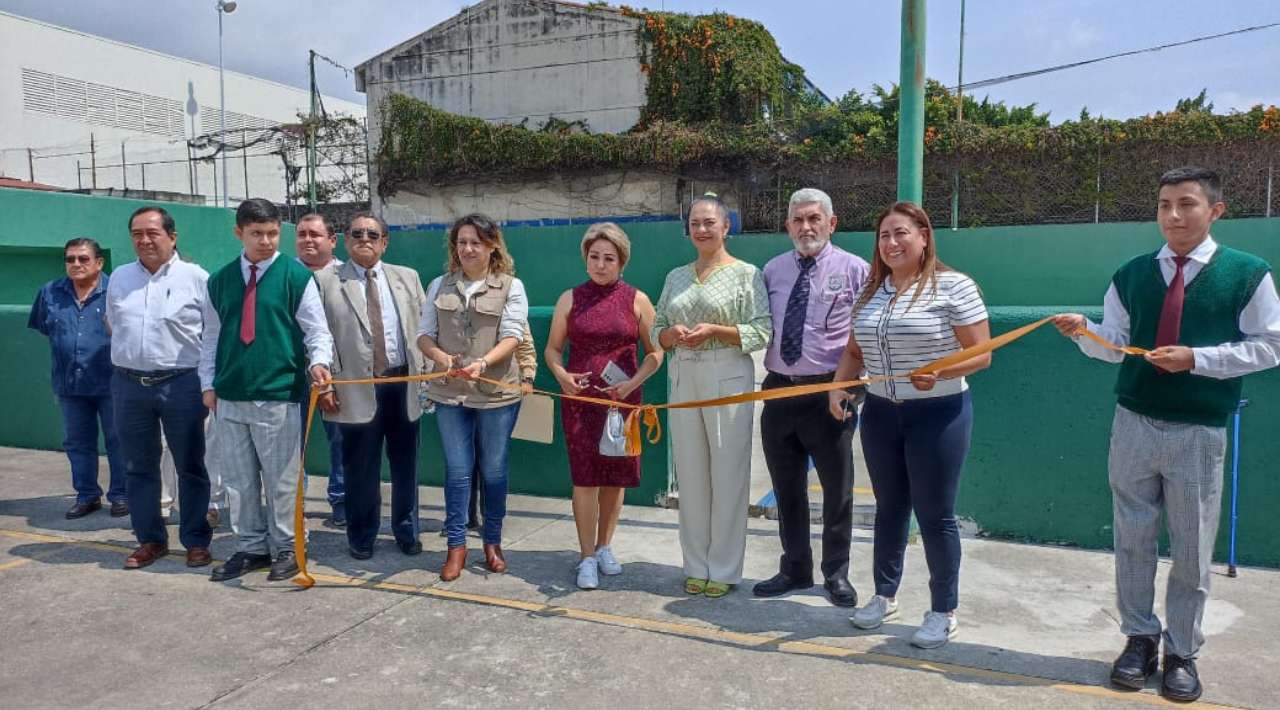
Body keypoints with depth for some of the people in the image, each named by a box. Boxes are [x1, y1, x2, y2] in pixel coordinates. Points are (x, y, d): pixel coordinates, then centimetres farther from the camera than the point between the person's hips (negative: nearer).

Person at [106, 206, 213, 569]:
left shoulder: (195, 277, -4)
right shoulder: (119, 278, 10)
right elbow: (112, 324, 23)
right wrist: (131, 356, 16)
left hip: (181, 384, -4)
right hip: (129, 385, 4)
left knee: (190, 467, 4)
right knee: (138, 468, 11)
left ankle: (196, 541, 14)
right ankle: (151, 539, 23)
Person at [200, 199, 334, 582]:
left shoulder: (296, 276, -3)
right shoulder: (220, 280, 10)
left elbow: (316, 330, -4)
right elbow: (211, 337, 15)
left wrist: (318, 361, -22)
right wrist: (208, 384, 10)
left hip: (279, 396, -4)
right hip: (230, 397, 5)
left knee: (281, 479, 3)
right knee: (239, 479, 12)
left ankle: (286, 547, 18)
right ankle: (251, 547, 25)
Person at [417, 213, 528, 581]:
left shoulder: (510, 286, 1)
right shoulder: (440, 286, 9)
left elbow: (511, 336, -9)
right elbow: (424, 334, 7)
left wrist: (483, 363, -26)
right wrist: (440, 357, -15)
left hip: (497, 392, -2)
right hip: (449, 392, 2)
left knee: (494, 470, 9)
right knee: (457, 471, 6)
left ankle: (493, 542, 25)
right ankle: (456, 546, 17)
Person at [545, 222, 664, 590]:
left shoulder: (636, 300, 1)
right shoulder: (570, 298, 4)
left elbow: (655, 353, 3)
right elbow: (553, 348, 9)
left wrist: (633, 382, -13)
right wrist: (561, 375, -12)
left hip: (622, 399, 0)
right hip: (579, 398, 0)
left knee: (615, 476, 9)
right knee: (584, 477, -1)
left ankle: (604, 547, 27)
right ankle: (587, 557, 10)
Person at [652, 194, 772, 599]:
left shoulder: (746, 274, -1)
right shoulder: (676, 277, 14)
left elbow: (762, 333, -7)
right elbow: (657, 330, 15)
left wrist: (714, 330, -18)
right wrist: (673, 334, -7)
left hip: (728, 378, -4)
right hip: (683, 379, 5)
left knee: (728, 474, 0)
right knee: (690, 474, 8)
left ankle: (724, 569, 13)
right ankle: (696, 566, 21)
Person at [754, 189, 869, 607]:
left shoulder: (854, 270, -2)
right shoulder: (772, 271, 9)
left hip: (829, 393, -3)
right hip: (779, 389, 4)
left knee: (837, 489, 8)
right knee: (786, 488, 14)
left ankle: (836, 574, 25)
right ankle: (795, 569, 30)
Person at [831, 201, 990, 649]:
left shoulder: (954, 286, -10)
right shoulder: (870, 292, 7)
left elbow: (981, 355, -11)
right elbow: (854, 351, 13)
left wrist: (940, 372, -28)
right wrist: (838, 387, -4)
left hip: (938, 414, -5)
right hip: (880, 414, 5)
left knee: (935, 514, 3)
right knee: (889, 508, 16)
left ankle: (944, 612, 20)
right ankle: (884, 595, 32)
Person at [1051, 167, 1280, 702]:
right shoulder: (1132, 274, 5)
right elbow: (1115, 345, 6)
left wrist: (1197, 359, -16)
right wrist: (1084, 332, -15)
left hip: (1199, 433, -2)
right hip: (1133, 424, 2)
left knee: (1192, 548, 8)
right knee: (1132, 538, 9)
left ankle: (1182, 652, 25)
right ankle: (1140, 638, 26)